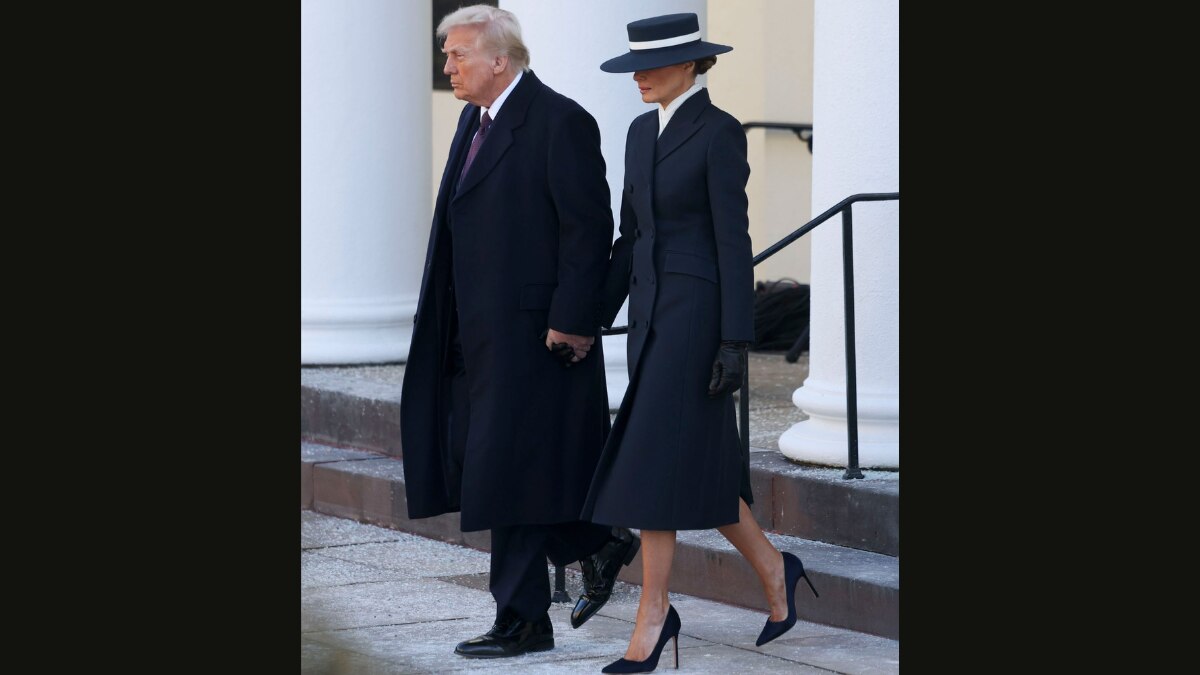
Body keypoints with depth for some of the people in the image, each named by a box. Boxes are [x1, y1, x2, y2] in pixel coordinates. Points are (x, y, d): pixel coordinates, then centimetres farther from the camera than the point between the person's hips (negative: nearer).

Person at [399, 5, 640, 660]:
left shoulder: (560, 123, -13)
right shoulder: (475, 120, 14)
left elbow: (589, 228, -15)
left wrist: (571, 321, -18)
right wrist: (444, 323, 15)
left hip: (531, 330, -9)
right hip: (477, 333, 9)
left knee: (512, 466, -5)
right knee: (472, 458, 10)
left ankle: (523, 619, 4)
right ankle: (600, 544, 25)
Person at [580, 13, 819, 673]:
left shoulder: (721, 133, -11)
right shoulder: (643, 132, 12)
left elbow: (734, 241, -14)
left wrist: (736, 342, -17)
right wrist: (596, 321, 14)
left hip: (699, 311, -8)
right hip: (652, 309, 8)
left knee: (654, 463, -10)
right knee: (695, 466, 11)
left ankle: (653, 617, -4)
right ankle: (771, 568, 30)